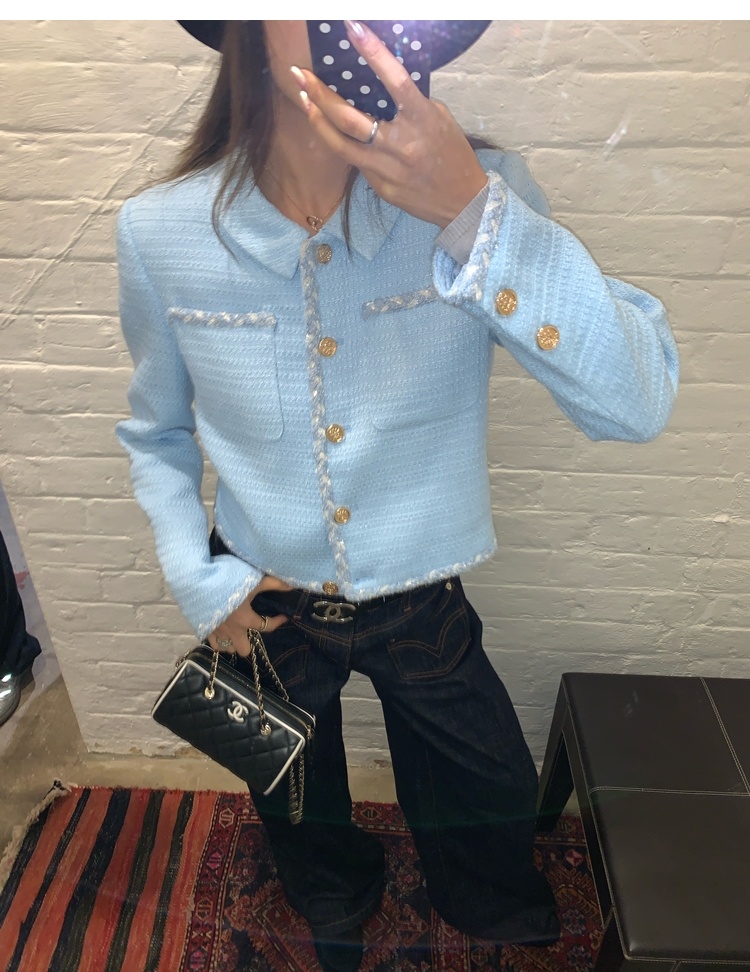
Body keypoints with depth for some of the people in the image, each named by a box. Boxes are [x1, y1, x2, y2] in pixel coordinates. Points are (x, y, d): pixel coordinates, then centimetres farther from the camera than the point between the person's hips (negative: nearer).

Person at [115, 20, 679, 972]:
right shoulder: (160, 232, -15)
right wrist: (194, 577, -10)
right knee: (301, 814, 30)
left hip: (423, 602, 0)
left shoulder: (474, 190, -19)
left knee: (488, 808, 26)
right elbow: (156, 435, 1)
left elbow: (636, 403, -29)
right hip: (264, 606, 1)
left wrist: (474, 211, -38)